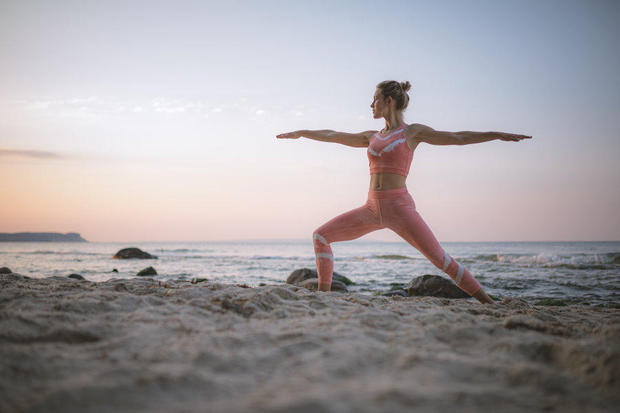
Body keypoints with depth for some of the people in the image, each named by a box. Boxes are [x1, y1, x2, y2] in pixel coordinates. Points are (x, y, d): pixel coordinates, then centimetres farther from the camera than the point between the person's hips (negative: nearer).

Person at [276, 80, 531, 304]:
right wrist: (301, 133, 37)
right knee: (321, 236, -2)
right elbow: (333, 136, 28)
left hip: (399, 206, -5)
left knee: (439, 258, -12)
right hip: (372, 208, 5)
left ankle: (488, 303, -1)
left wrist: (497, 135, -8)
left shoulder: (412, 132, 4)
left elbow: (457, 137, 0)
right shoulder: (372, 137, 18)